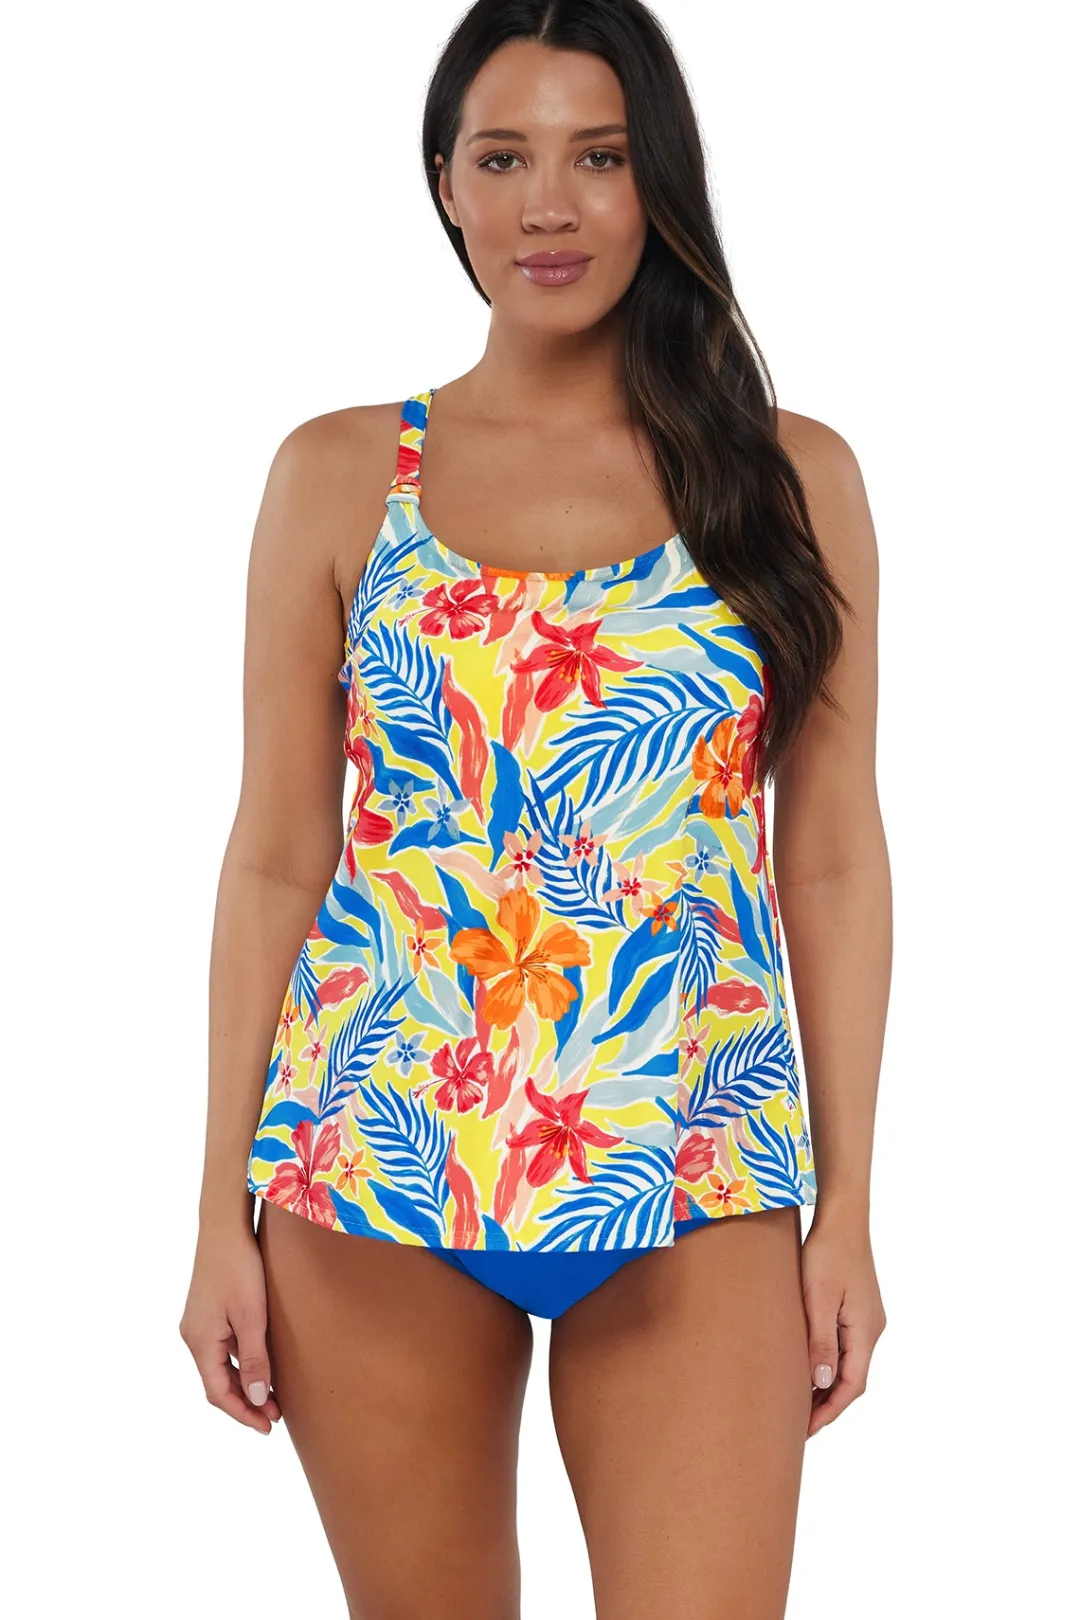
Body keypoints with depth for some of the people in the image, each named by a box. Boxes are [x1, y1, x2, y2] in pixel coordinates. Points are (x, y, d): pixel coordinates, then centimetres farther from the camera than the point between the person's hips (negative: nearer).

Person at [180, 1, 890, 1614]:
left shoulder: (789, 477, 4)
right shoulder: (341, 474, 5)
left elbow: (833, 861, 5)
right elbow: (275, 858, 5)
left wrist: (847, 1207, 2)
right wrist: (224, 1212, 2)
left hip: (692, 1180, 0)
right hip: (376, 1170, 1)